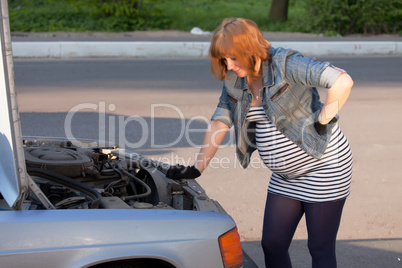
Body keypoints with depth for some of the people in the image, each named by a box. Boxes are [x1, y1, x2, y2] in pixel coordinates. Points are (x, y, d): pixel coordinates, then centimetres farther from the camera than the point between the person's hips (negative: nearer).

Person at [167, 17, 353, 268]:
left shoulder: (285, 64, -20)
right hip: (286, 175, 8)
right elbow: (219, 122, 6)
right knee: (272, 244, 10)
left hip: (325, 165, -7)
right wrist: (196, 169, 3)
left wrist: (323, 121, -21)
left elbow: (343, 81, -28)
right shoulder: (234, 81, 3)